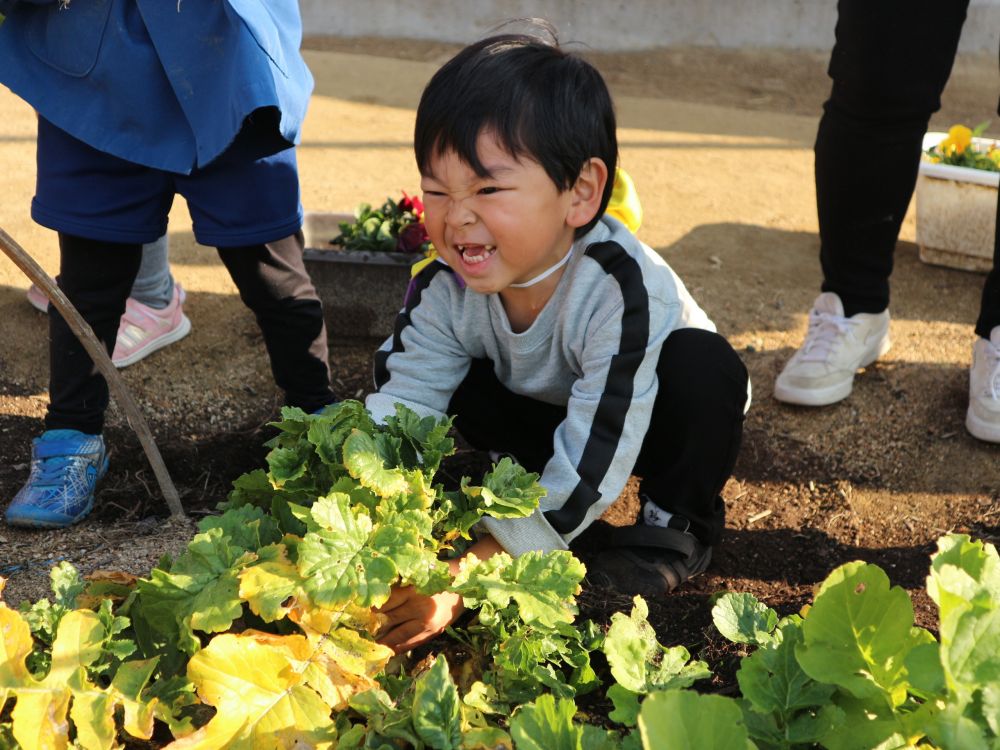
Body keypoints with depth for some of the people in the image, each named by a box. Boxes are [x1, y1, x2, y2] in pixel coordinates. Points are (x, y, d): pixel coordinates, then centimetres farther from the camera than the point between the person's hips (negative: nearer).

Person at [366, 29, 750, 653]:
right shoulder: (448, 287, -23)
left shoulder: (626, 293, -40)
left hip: (649, 423, -3)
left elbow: (590, 467, -42)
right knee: (452, 388, -22)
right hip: (549, 415, 4)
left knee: (703, 365, -35)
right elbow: (396, 413, -23)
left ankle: (677, 526, -11)